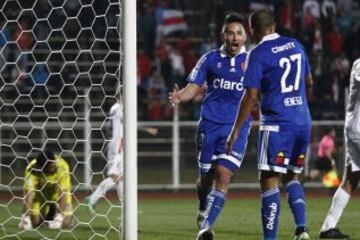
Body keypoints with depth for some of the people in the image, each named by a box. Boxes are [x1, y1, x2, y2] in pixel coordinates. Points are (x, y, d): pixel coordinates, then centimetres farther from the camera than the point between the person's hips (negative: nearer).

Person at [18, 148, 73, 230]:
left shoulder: (62, 166, -31)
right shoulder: (32, 168, -32)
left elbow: (63, 192, -30)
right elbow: (28, 193, -34)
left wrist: (59, 217, -36)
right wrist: (25, 217, -41)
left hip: (57, 194, 0)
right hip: (40, 193, 0)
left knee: (66, 223, -15)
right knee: (34, 222, -15)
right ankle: (44, 217, 21)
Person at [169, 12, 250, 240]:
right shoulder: (210, 59, 6)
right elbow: (194, 87, 4)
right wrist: (179, 97, -17)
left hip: (237, 127, -1)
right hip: (209, 125, 1)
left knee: (223, 175, -16)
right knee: (206, 177, 10)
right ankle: (203, 211, 41)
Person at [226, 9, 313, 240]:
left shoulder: (258, 54, -9)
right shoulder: (296, 45, 10)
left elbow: (251, 96, -12)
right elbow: (309, 81, 22)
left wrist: (236, 130, -7)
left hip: (277, 122, -7)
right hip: (303, 121, 7)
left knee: (269, 181, -3)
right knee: (291, 177, 17)